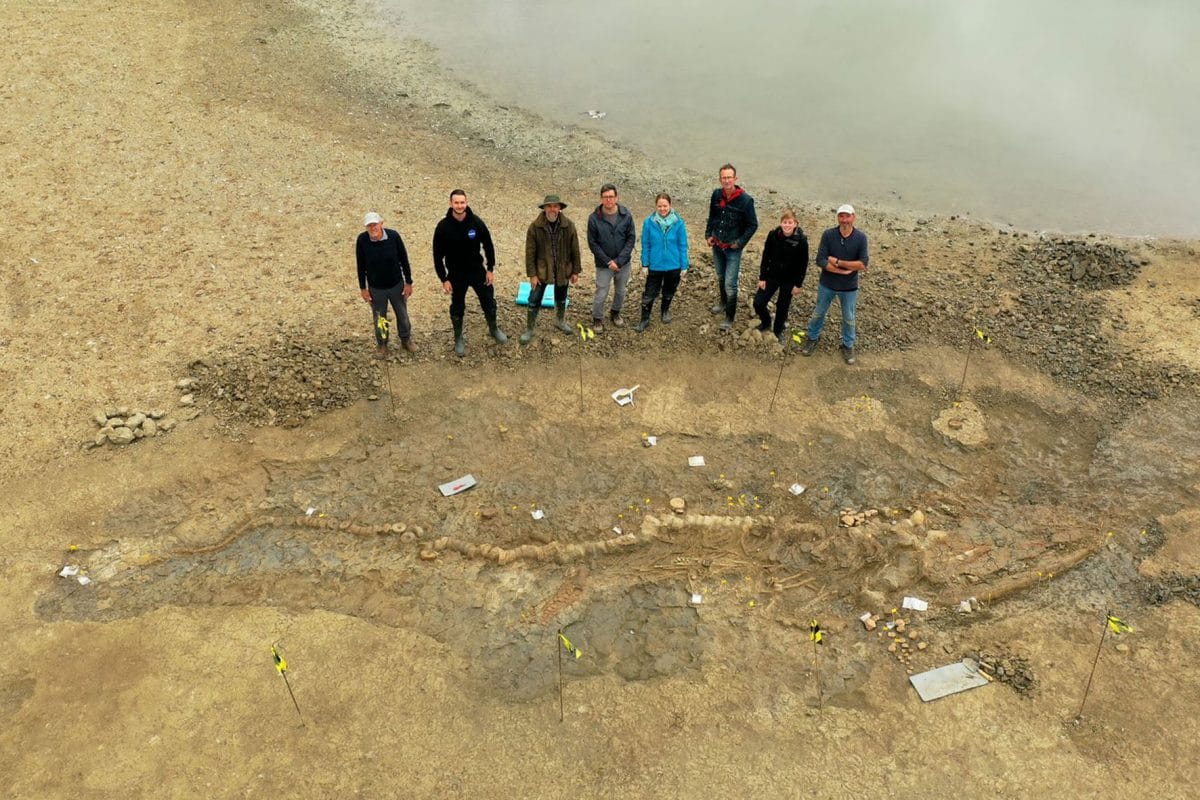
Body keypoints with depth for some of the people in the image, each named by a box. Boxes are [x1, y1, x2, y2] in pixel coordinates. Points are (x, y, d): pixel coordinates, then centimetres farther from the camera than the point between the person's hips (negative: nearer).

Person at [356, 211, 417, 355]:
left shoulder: (393, 236, -20)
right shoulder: (362, 240, -19)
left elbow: (404, 259, -7)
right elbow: (361, 266, -7)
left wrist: (408, 282, -3)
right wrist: (363, 288, -3)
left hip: (397, 285, 1)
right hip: (376, 288, -1)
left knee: (402, 315, 19)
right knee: (380, 318, 17)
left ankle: (406, 340, 44)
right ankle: (382, 345, 40)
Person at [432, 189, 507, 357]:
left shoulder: (476, 222, -13)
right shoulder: (443, 227, -16)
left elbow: (488, 245, -1)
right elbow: (438, 255, -9)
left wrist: (490, 269, -2)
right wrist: (444, 279, -11)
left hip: (478, 271, 1)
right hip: (456, 275, -1)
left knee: (489, 302, 14)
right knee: (457, 308, 12)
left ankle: (493, 329, 41)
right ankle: (458, 339, 32)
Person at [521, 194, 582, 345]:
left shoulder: (568, 226, -9)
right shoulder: (535, 227, -14)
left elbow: (575, 250, -1)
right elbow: (530, 252, -10)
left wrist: (576, 271, 0)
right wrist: (532, 274, -12)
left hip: (563, 270, 2)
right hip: (541, 270, -2)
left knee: (561, 298, 21)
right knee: (534, 301, 3)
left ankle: (561, 322, 45)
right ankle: (529, 330, 18)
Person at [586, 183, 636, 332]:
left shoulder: (626, 216, -10)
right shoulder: (594, 218, -14)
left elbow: (631, 239, -7)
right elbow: (592, 243, -9)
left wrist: (619, 261, -15)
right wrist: (608, 261, -15)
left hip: (623, 262, 2)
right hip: (603, 264, -2)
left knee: (620, 291, 19)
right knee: (601, 294, 4)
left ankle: (616, 313, 42)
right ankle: (597, 319, 25)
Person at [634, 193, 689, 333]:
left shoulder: (678, 223, -13)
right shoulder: (649, 222, -12)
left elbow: (683, 246, -5)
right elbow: (645, 245, -4)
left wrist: (684, 266, -3)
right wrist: (645, 264, -2)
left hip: (674, 266, 1)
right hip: (655, 266, -1)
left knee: (669, 292, 21)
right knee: (649, 294, 4)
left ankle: (666, 311, 47)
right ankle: (645, 320, 18)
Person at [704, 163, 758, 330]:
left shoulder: (745, 200, -18)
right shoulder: (716, 194, -4)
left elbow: (753, 225, -9)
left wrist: (740, 242, -13)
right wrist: (708, 234, 5)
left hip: (733, 249, -5)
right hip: (717, 246, 5)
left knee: (730, 284, -5)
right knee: (720, 277, 24)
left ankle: (729, 318, 7)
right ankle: (723, 301, 47)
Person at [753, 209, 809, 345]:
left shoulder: (801, 240, -17)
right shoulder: (773, 235, -13)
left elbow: (803, 264, -9)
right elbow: (765, 257, -4)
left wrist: (798, 284, -7)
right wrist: (762, 277, -3)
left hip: (789, 280, -2)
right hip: (772, 276, 2)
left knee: (783, 307, 11)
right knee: (758, 303, -1)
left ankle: (779, 331, 38)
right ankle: (765, 323, 31)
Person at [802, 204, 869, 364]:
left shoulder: (861, 238, -15)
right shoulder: (828, 235, -16)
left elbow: (863, 264, -21)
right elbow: (820, 261, -20)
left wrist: (838, 262, -23)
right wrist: (844, 271, -23)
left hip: (849, 287, 0)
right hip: (827, 284, 0)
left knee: (849, 319, 17)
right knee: (818, 313, 19)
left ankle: (848, 346, 38)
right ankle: (813, 338, 43)